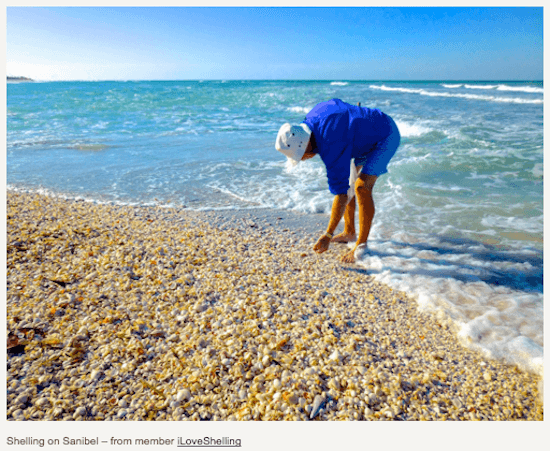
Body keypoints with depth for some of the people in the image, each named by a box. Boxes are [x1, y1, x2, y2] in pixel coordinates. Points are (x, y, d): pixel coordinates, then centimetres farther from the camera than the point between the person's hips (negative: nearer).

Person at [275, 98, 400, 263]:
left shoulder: (332, 148, -36)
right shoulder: (311, 118, -12)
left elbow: (341, 194, -34)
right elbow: (336, 103, 11)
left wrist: (328, 235, -30)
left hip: (386, 136, -10)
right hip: (366, 135, 10)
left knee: (362, 187, -24)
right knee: (347, 182, 8)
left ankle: (362, 244, -11)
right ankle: (349, 232, 20)